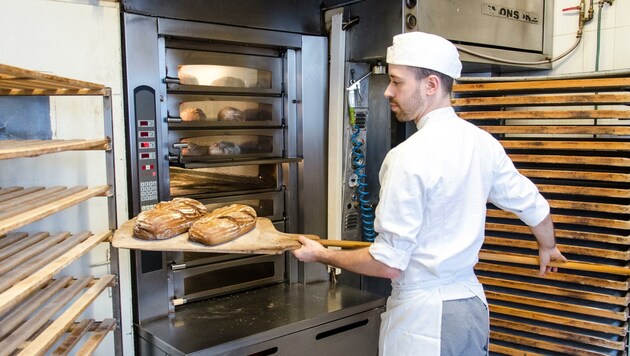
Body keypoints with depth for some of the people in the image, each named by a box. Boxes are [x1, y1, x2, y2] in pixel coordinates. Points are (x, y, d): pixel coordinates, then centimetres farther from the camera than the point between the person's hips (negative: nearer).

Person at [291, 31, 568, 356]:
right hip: (472, 303, 7)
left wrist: (322, 256, -5)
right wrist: (547, 247, 32)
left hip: (423, 313, -7)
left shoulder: (409, 157, -22)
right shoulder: (482, 143, -1)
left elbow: (388, 264, -20)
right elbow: (534, 206, 11)